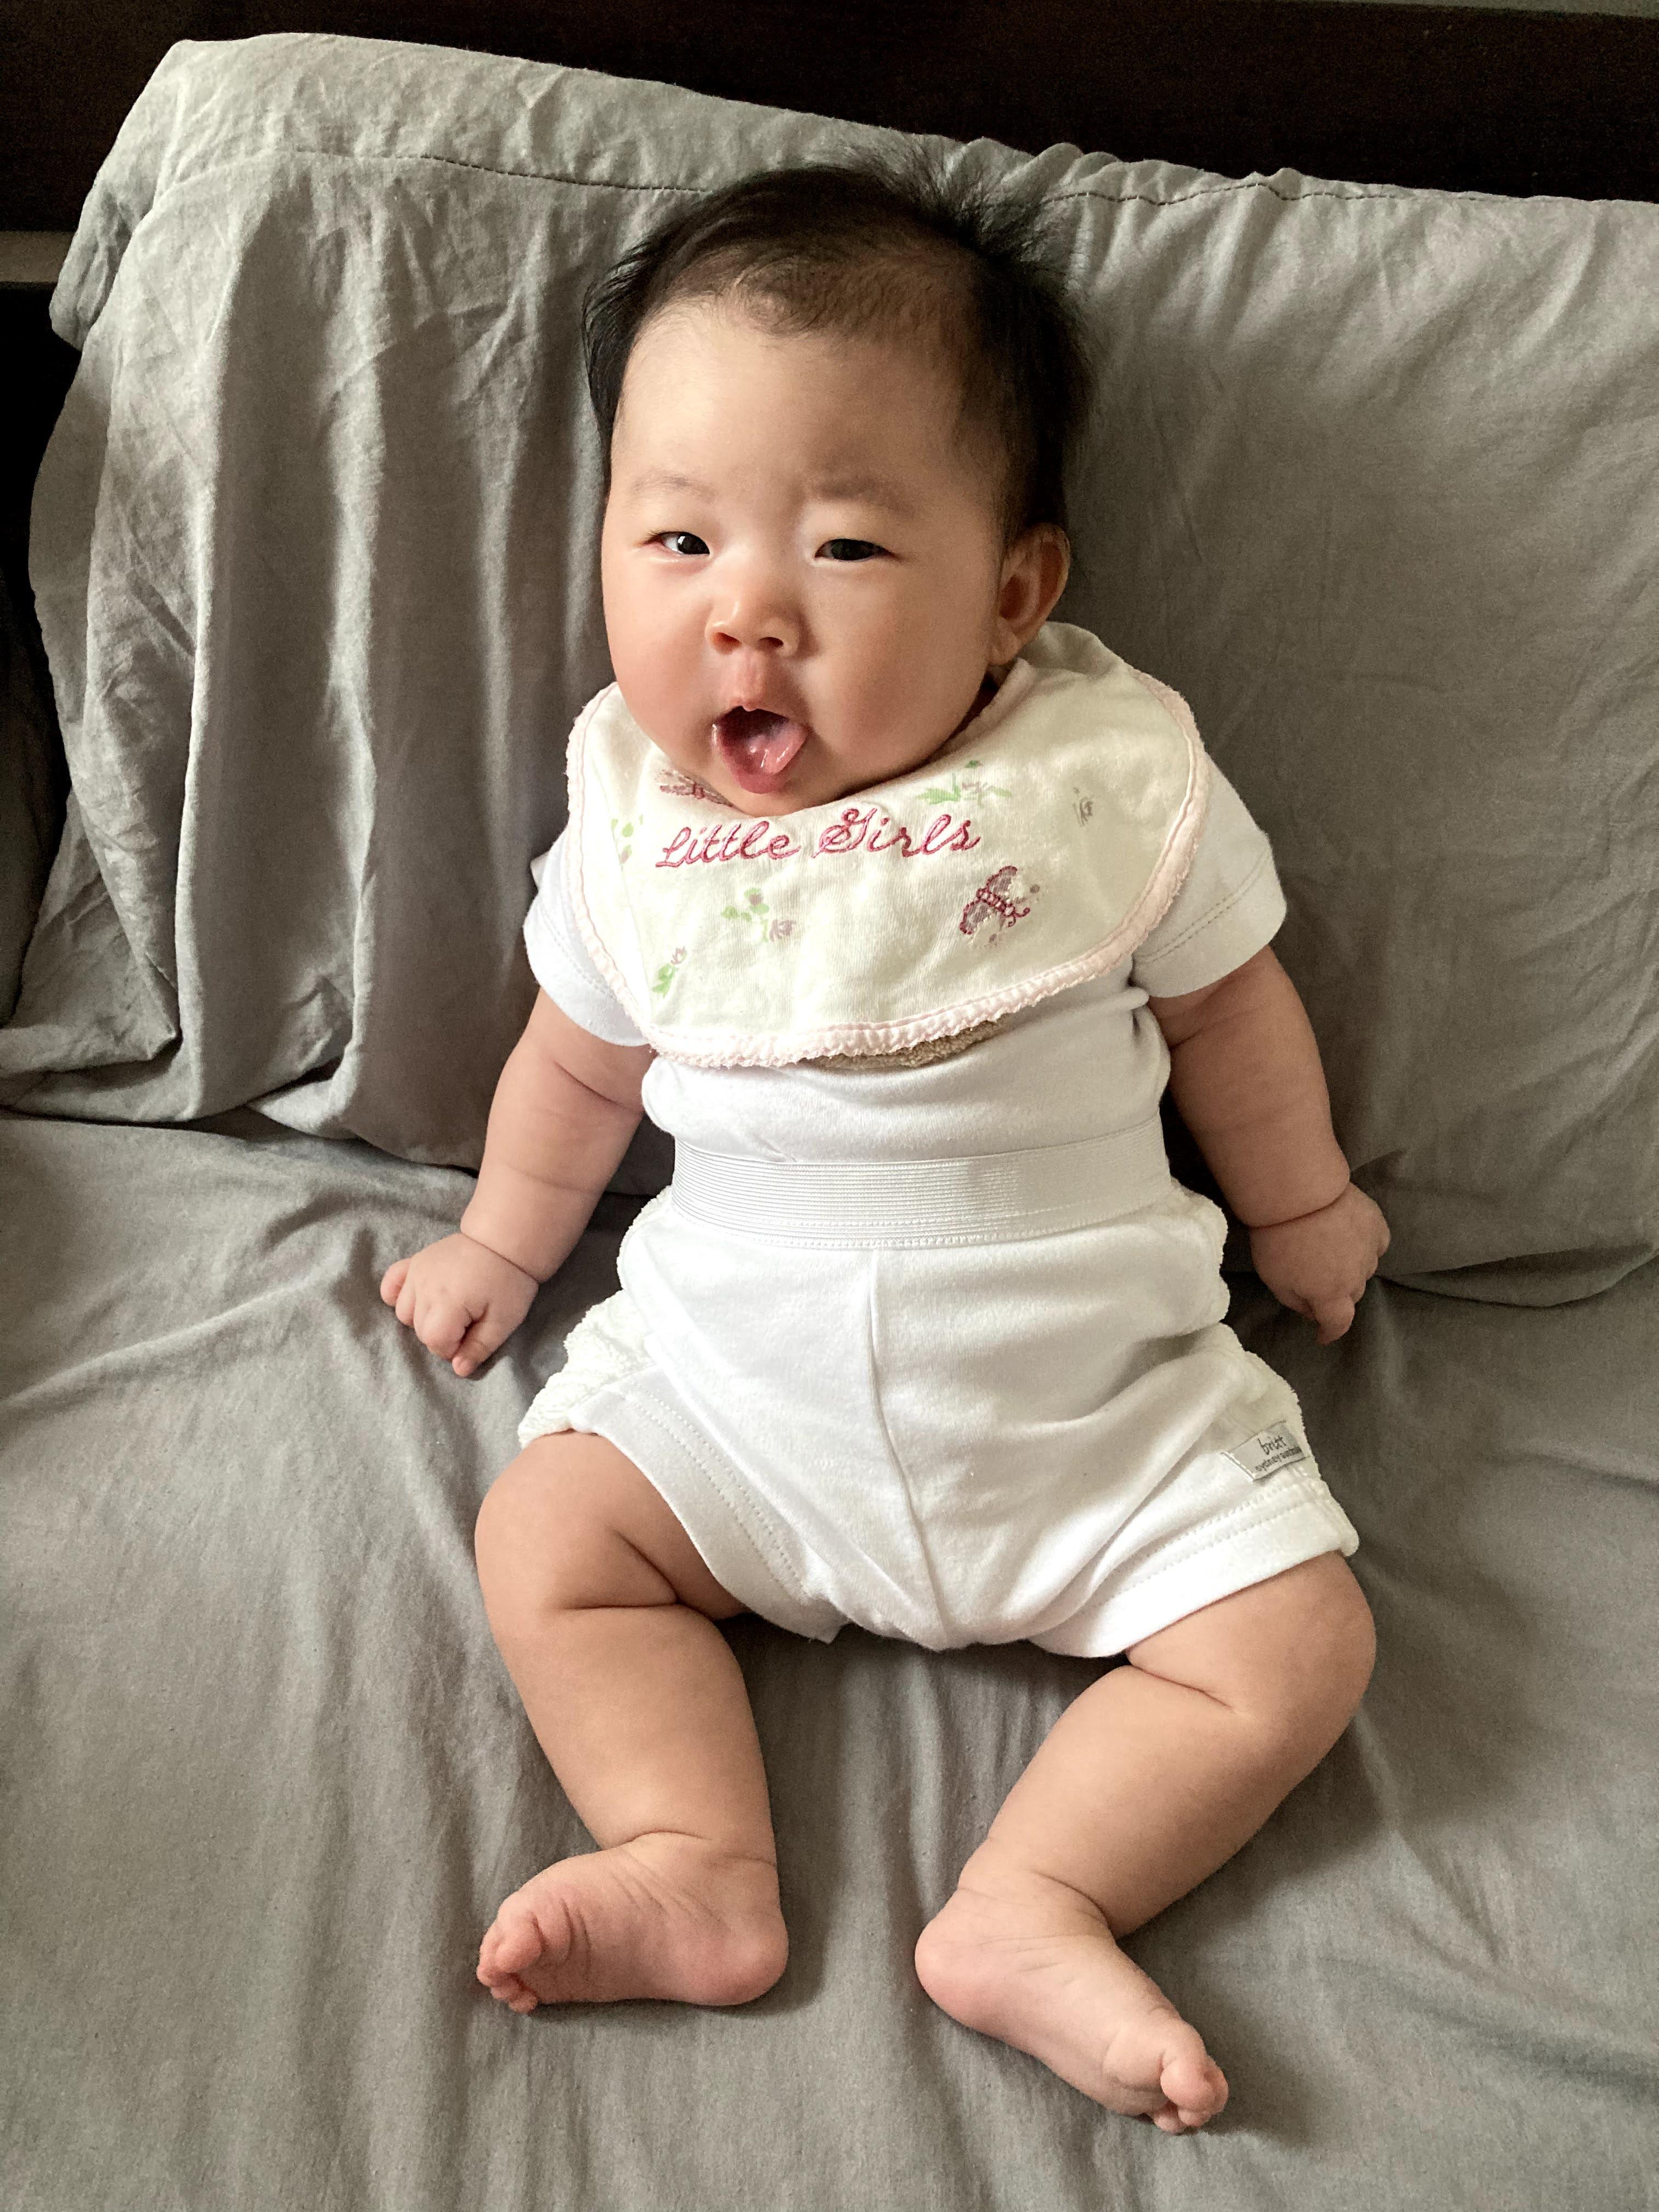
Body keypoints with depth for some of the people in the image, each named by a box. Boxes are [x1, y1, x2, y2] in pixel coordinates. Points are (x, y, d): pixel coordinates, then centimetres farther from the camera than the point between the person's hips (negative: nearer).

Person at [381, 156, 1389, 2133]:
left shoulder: (1115, 783, -12)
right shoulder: (633, 825, -6)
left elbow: (1230, 1011, 5)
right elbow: (582, 1060, 13)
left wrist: (1301, 1212, 20)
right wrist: (505, 1242, 27)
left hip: (1092, 1392, -1)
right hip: (733, 1364, 2)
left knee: (1295, 1645, -14)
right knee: (545, 1541, -14)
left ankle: (1032, 1905, -11)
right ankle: (700, 1870, -13)